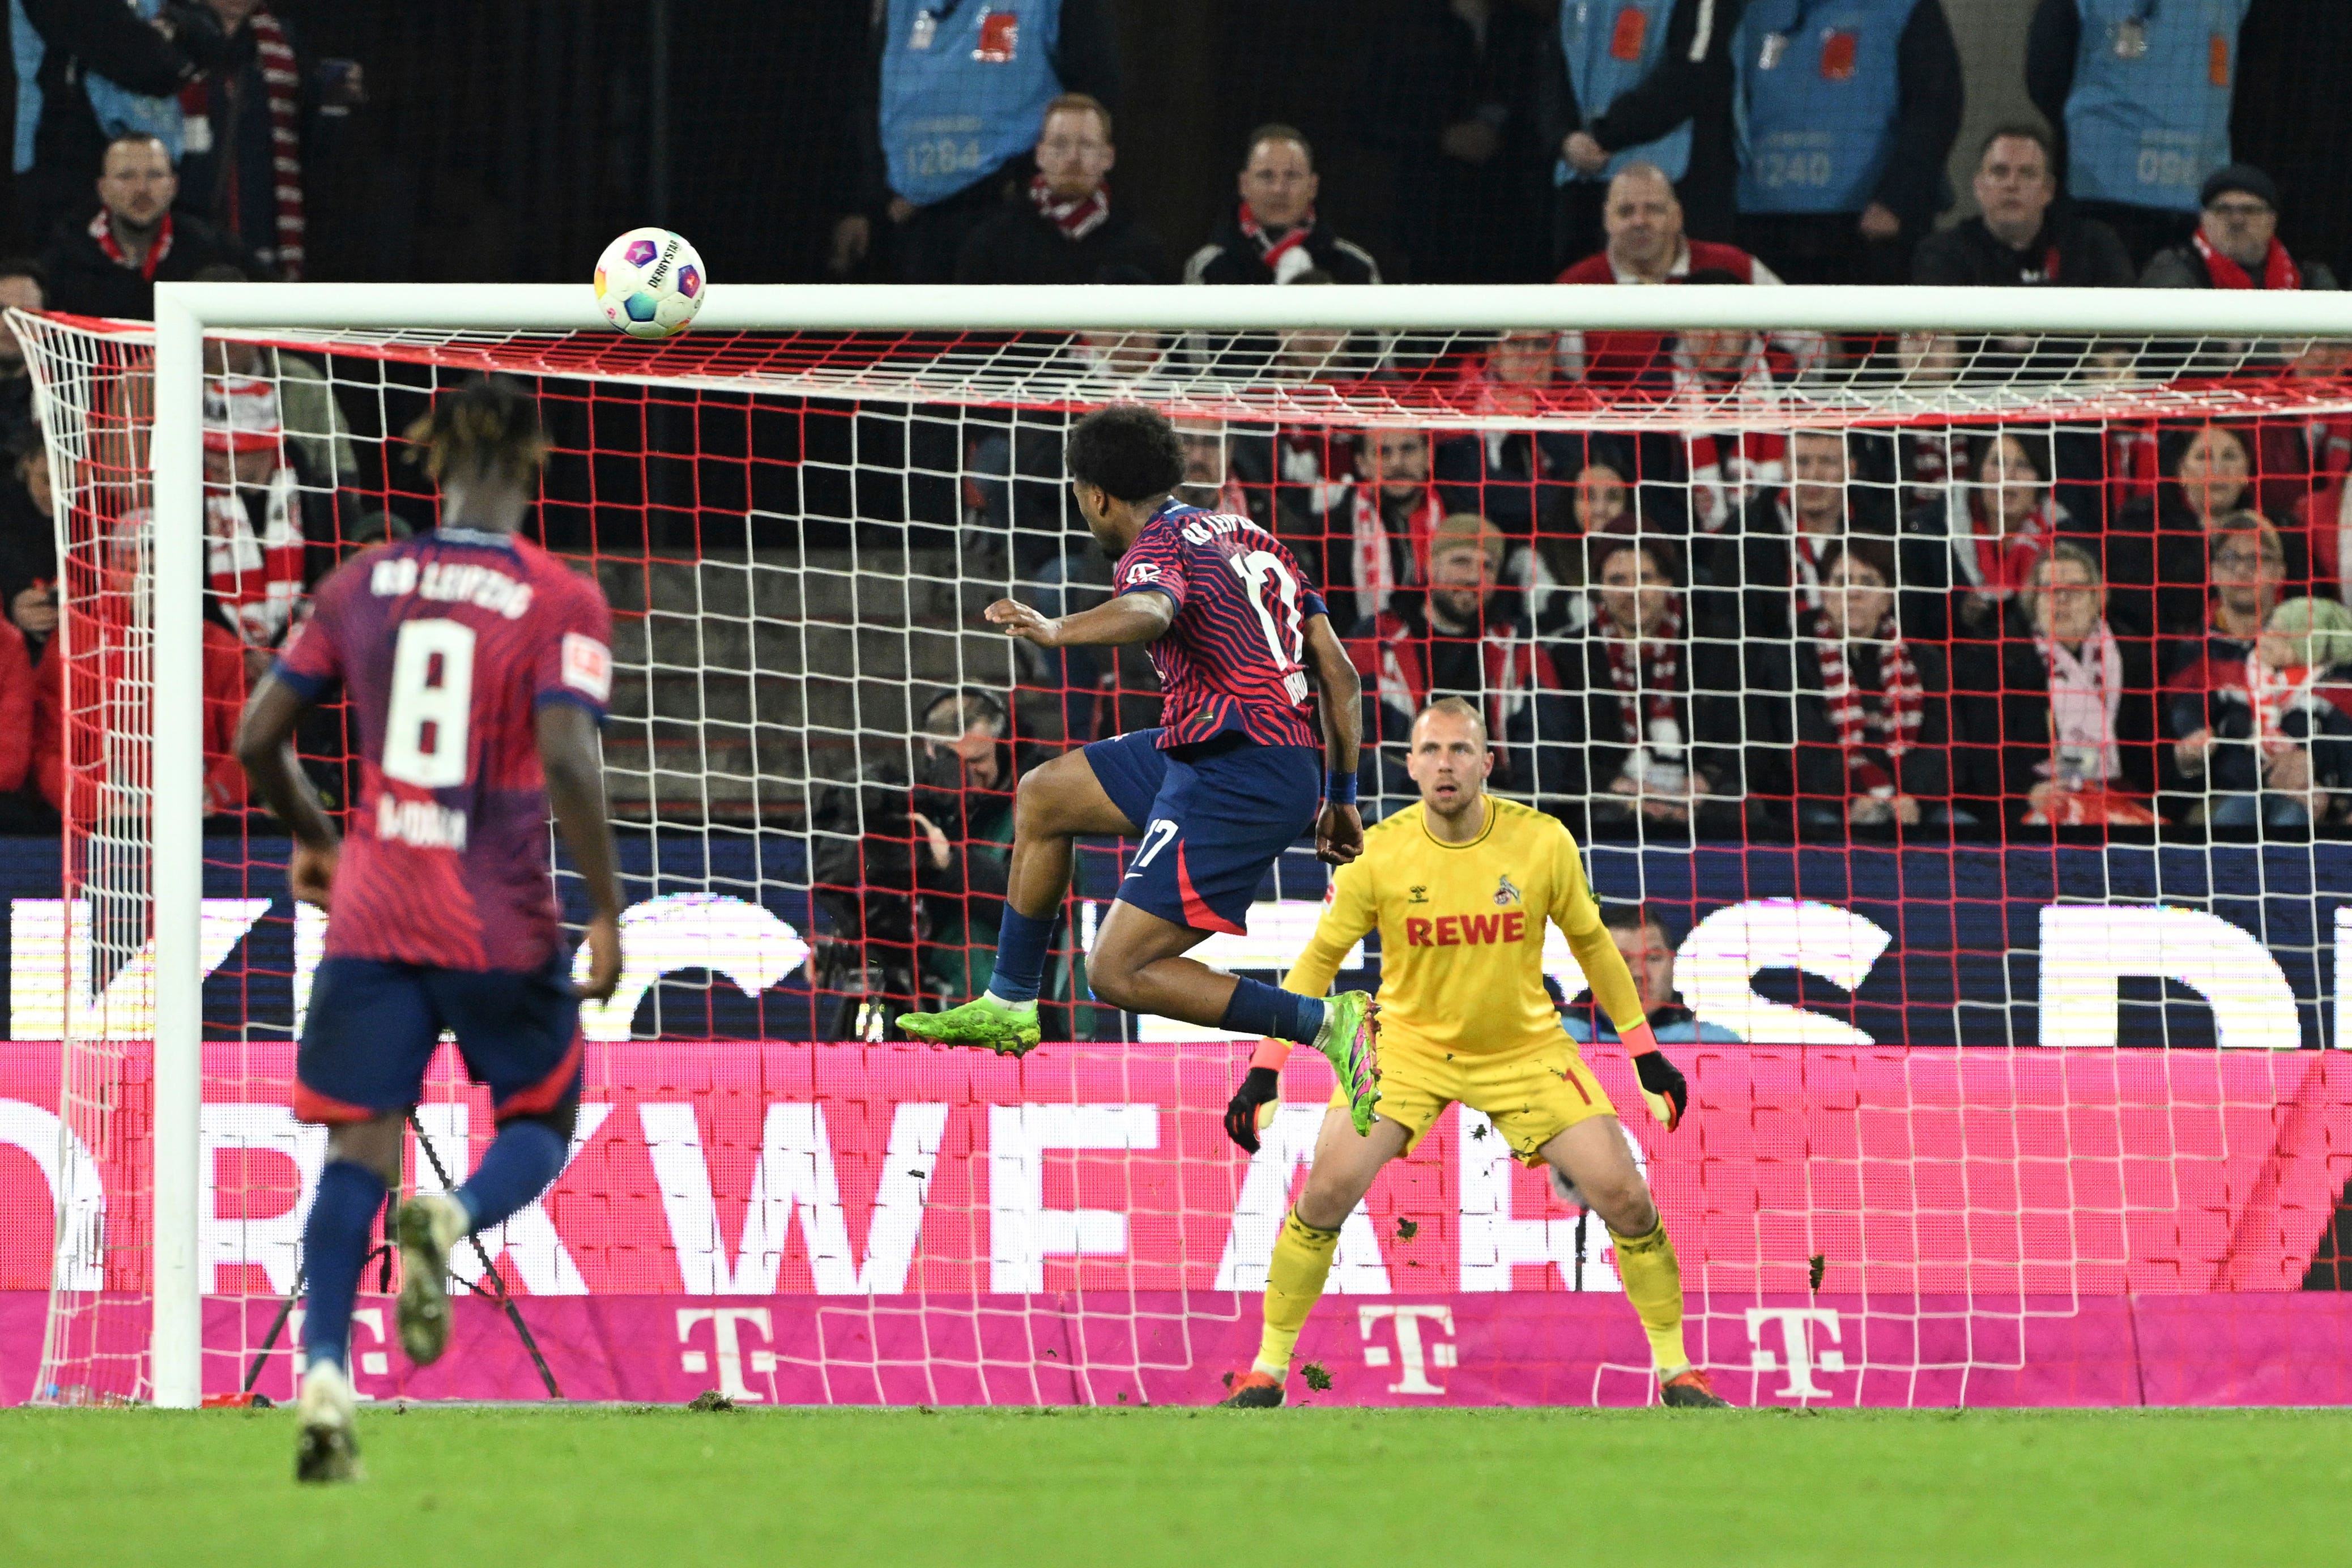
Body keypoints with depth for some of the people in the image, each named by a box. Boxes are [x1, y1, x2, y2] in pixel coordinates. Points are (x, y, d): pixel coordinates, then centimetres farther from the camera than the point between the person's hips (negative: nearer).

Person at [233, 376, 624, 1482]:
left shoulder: (362, 585, 4)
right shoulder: (560, 602, -7)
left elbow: (257, 738, 6)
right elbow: (568, 763, -18)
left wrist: (311, 840, 23)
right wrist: (606, 911, -10)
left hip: (372, 917, 3)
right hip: (503, 925, -3)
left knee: (358, 1149, 4)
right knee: (540, 1128, 15)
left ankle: (323, 1375, -13)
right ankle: (450, 1221, -18)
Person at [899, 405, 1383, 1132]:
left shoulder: (1157, 549, -9)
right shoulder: (1247, 537, 18)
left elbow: (1146, 614, -36)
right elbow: (1339, 674, 17)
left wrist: (1056, 631, -52)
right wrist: (1341, 798, 22)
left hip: (1234, 780, -10)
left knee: (1119, 973, -10)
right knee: (1042, 798, 22)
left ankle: (1332, 1024, -14)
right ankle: (1008, 1006, 31)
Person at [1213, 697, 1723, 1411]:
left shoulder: (1542, 843, -14)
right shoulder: (1377, 855, -15)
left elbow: (1592, 945, 2)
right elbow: (1319, 959, -5)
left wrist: (1647, 1055, 4)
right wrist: (1264, 1073, -9)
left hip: (1525, 1049, 1)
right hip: (1410, 1043, -1)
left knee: (1625, 1197, -9)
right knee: (1326, 1191, -18)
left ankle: (1677, 1372, 10)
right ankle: (1266, 1371, -2)